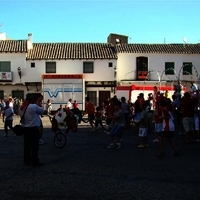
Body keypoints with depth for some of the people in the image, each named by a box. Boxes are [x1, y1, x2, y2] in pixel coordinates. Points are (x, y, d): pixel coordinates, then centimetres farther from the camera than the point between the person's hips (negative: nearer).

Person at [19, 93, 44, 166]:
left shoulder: (22, 107, 7)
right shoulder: (34, 106, -16)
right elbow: (42, 111, -5)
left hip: (25, 128, 8)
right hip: (33, 128, -7)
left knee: (27, 145, 13)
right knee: (35, 145, -1)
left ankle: (27, 161, 19)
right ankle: (35, 161, 1)